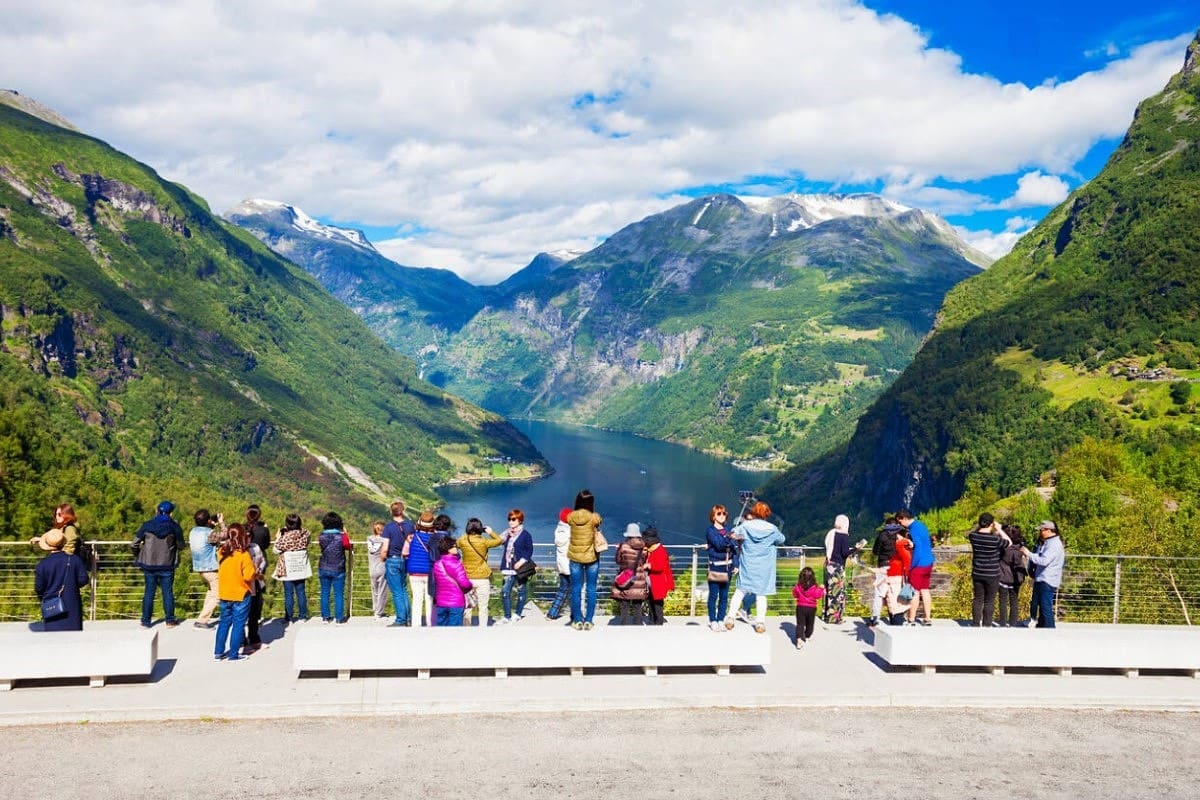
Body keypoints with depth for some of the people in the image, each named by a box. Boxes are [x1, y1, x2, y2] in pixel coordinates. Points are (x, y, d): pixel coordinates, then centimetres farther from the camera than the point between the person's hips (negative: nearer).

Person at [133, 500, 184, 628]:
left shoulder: (147, 525, -3)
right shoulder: (174, 527, -6)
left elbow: (135, 543, 0)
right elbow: (181, 545, 3)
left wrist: (137, 556, 18)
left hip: (149, 564, 1)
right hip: (167, 565, -1)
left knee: (149, 591, 9)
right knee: (167, 591, 7)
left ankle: (145, 621, 12)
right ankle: (170, 620, 12)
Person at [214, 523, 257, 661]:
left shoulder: (221, 552, -3)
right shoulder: (243, 554, -18)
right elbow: (249, 576, -20)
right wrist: (257, 574, 0)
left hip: (224, 594, 5)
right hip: (241, 594, -5)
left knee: (224, 622, 17)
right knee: (238, 624, 5)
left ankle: (218, 652, 21)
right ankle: (233, 654, 9)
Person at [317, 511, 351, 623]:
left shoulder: (321, 537, -7)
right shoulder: (342, 536, -13)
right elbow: (348, 546, 5)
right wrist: (345, 533, 16)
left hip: (324, 569, 2)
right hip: (338, 570, -2)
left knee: (325, 593, 12)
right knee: (338, 594, 4)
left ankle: (326, 616, 16)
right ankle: (339, 617, 7)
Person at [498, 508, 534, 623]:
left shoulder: (525, 535, -6)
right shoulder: (508, 534, 12)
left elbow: (529, 550, -8)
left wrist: (522, 561, -18)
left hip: (520, 568, -5)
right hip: (509, 569, 5)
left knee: (521, 591, 7)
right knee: (505, 592, -2)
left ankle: (518, 614, 22)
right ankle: (507, 617, 5)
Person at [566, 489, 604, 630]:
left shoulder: (571, 517, -9)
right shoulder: (594, 518, -15)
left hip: (575, 557, 2)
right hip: (591, 557, -2)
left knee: (576, 589, 10)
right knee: (591, 589, 7)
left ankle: (577, 620, 13)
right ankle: (588, 620, 8)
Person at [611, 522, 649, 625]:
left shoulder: (623, 546, -12)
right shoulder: (644, 548, -4)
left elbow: (618, 560, 1)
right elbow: (645, 562, 3)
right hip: (639, 583, 2)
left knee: (624, 610, 6)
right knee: (637, 610, 13)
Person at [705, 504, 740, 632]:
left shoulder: (727, 531, 13)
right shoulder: (710, 531, -4)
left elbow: (734, 549, 12)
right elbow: (719, 544, -20)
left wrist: (735, 565, 3)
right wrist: (730, 537, -33)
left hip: (727, 568, 5)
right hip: (715, 567, -5)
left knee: (724, 596, 8)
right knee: (713, 595, -1)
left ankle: (721, 620, 16)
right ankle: (713, 621, 7)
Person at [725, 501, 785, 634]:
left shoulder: (745, 526, -5)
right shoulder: (772, 529, -5)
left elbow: (732, 534, 9)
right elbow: (781, 540, 12)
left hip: (748, 565, 1)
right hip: (764, 567, 0)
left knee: (741, 590, 10)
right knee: (761, 593, 5)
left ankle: (731, 617, 3)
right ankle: (760, 622, 3)